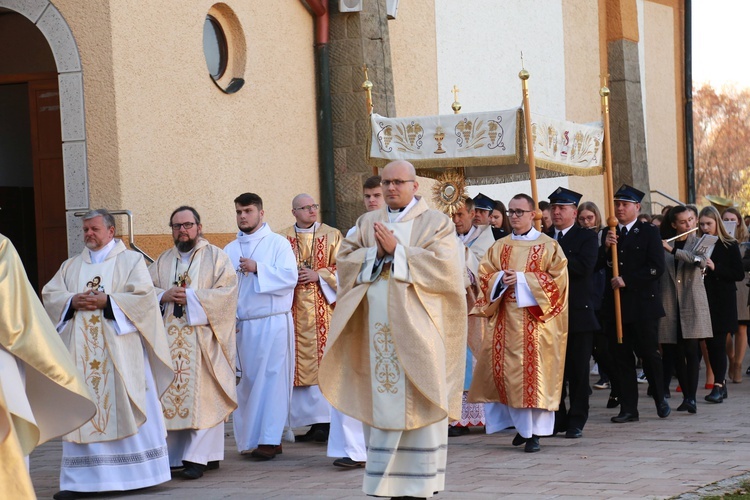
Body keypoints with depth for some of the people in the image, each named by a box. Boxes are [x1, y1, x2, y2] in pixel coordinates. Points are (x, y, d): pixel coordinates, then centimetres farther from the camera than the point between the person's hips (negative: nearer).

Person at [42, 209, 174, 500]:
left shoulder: (131, 261, 6)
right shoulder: (71, 266, 18)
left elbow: (144, 295, -6)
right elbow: (49, 295, 10)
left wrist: (107, 301, -15)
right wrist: (73, 301, -10)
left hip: (118, 349, -3)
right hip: (81, 351, 4)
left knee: (124, 408, -3)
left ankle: (134, 474, 5)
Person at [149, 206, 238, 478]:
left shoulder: (215, 257, 5)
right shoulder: (163, 261, 19)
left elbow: (227, 291, -6)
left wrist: (192, 298, -13)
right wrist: (164, 295, -8)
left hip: (202, 338, -4)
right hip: (169, 339, 5)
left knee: (201, 396, -9)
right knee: (172, 395, 0)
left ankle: (197, 457, -11)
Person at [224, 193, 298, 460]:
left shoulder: (277, 243, 2)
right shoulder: (230, 250, 14)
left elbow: (290, 277, -10)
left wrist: (258, 268, -17)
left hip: (272, 321, -4)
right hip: (241, 324, 4)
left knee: (271, 379, -7)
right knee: (247, 382, 5)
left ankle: (270, 439, -8)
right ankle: (250, 439, 11)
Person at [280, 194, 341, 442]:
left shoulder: (331, 235, 8)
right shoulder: (283, 238, 11)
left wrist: (318, 275, -10)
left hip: (323, 307, -2)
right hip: (295, 309, 2)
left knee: (324, 361, -7)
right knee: (300, 363, -1)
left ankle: (326, 420, -7)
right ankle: (310, 421, 2)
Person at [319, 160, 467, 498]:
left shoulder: (436, 223, 4)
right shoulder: (368, 223, 17)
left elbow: (445, 266, -10)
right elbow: (345, 261, 10)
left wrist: (397, 251, -11)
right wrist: (376, 253, -8)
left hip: (416, 328, -3)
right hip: (377, 330, 4)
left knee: (416, 404, -3)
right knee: (381, 403, 1)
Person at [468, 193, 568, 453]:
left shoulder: (548, 246, 2)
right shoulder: (499, 247, 15)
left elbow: (557, 278, -7)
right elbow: (484, 275, 12)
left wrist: (522, 280, -13)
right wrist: (501, 279, -10)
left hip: (536, 319, -4)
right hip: (505, 320, 4)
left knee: (534, 373, -7)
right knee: (505, 371, 0)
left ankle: (534, 432, -3)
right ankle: (521, 425, 15)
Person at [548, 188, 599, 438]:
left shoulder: (587, 237, 0)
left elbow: (584, 266, -16)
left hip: (578, 313, -4)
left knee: (578, 370, 1)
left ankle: (576, 421, 6)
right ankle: (557, 418, 15)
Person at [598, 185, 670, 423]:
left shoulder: (649, 232, 0)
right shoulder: (608, 234, 12)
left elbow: (657, 267, -10)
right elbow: (597, 266, 6)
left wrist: (627, 280, -15)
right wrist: (606, 247, -11)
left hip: (643, 303, -4)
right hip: (615, 304, 4)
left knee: (648, 353, 2)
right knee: (621, 356, 3)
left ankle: (660, 399, 22)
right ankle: (628, 408, 7)